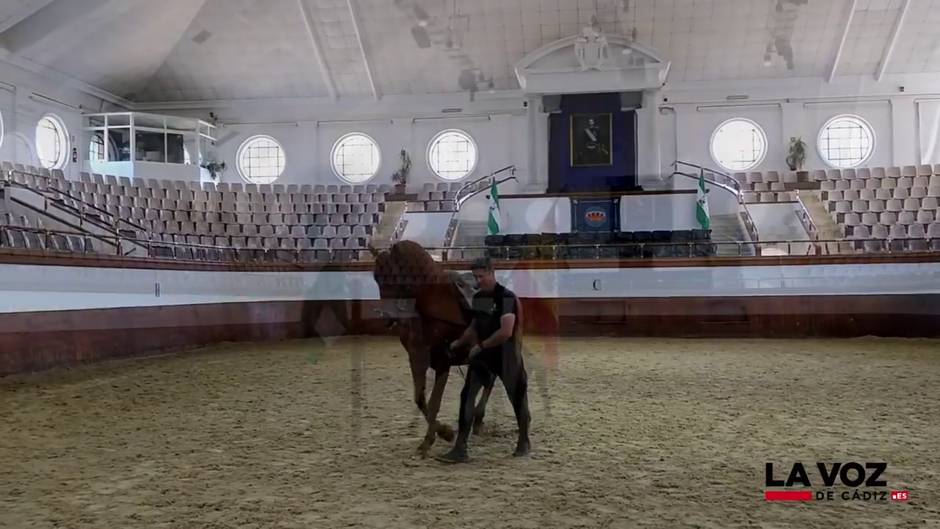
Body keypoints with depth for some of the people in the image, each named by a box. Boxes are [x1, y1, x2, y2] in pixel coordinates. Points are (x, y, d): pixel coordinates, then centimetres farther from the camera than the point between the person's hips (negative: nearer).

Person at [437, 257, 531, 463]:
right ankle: (460, 449, -1)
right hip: (482, 355, 7)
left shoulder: (506, 297, -17)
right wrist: (459, 344, 17)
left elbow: (506, 332, -25)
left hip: (506, 356, -6)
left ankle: (524, 441, 32)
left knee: (517, 396, 9)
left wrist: (481, 346, -18)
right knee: (467, 396, -4)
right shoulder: (478, 298, 7)